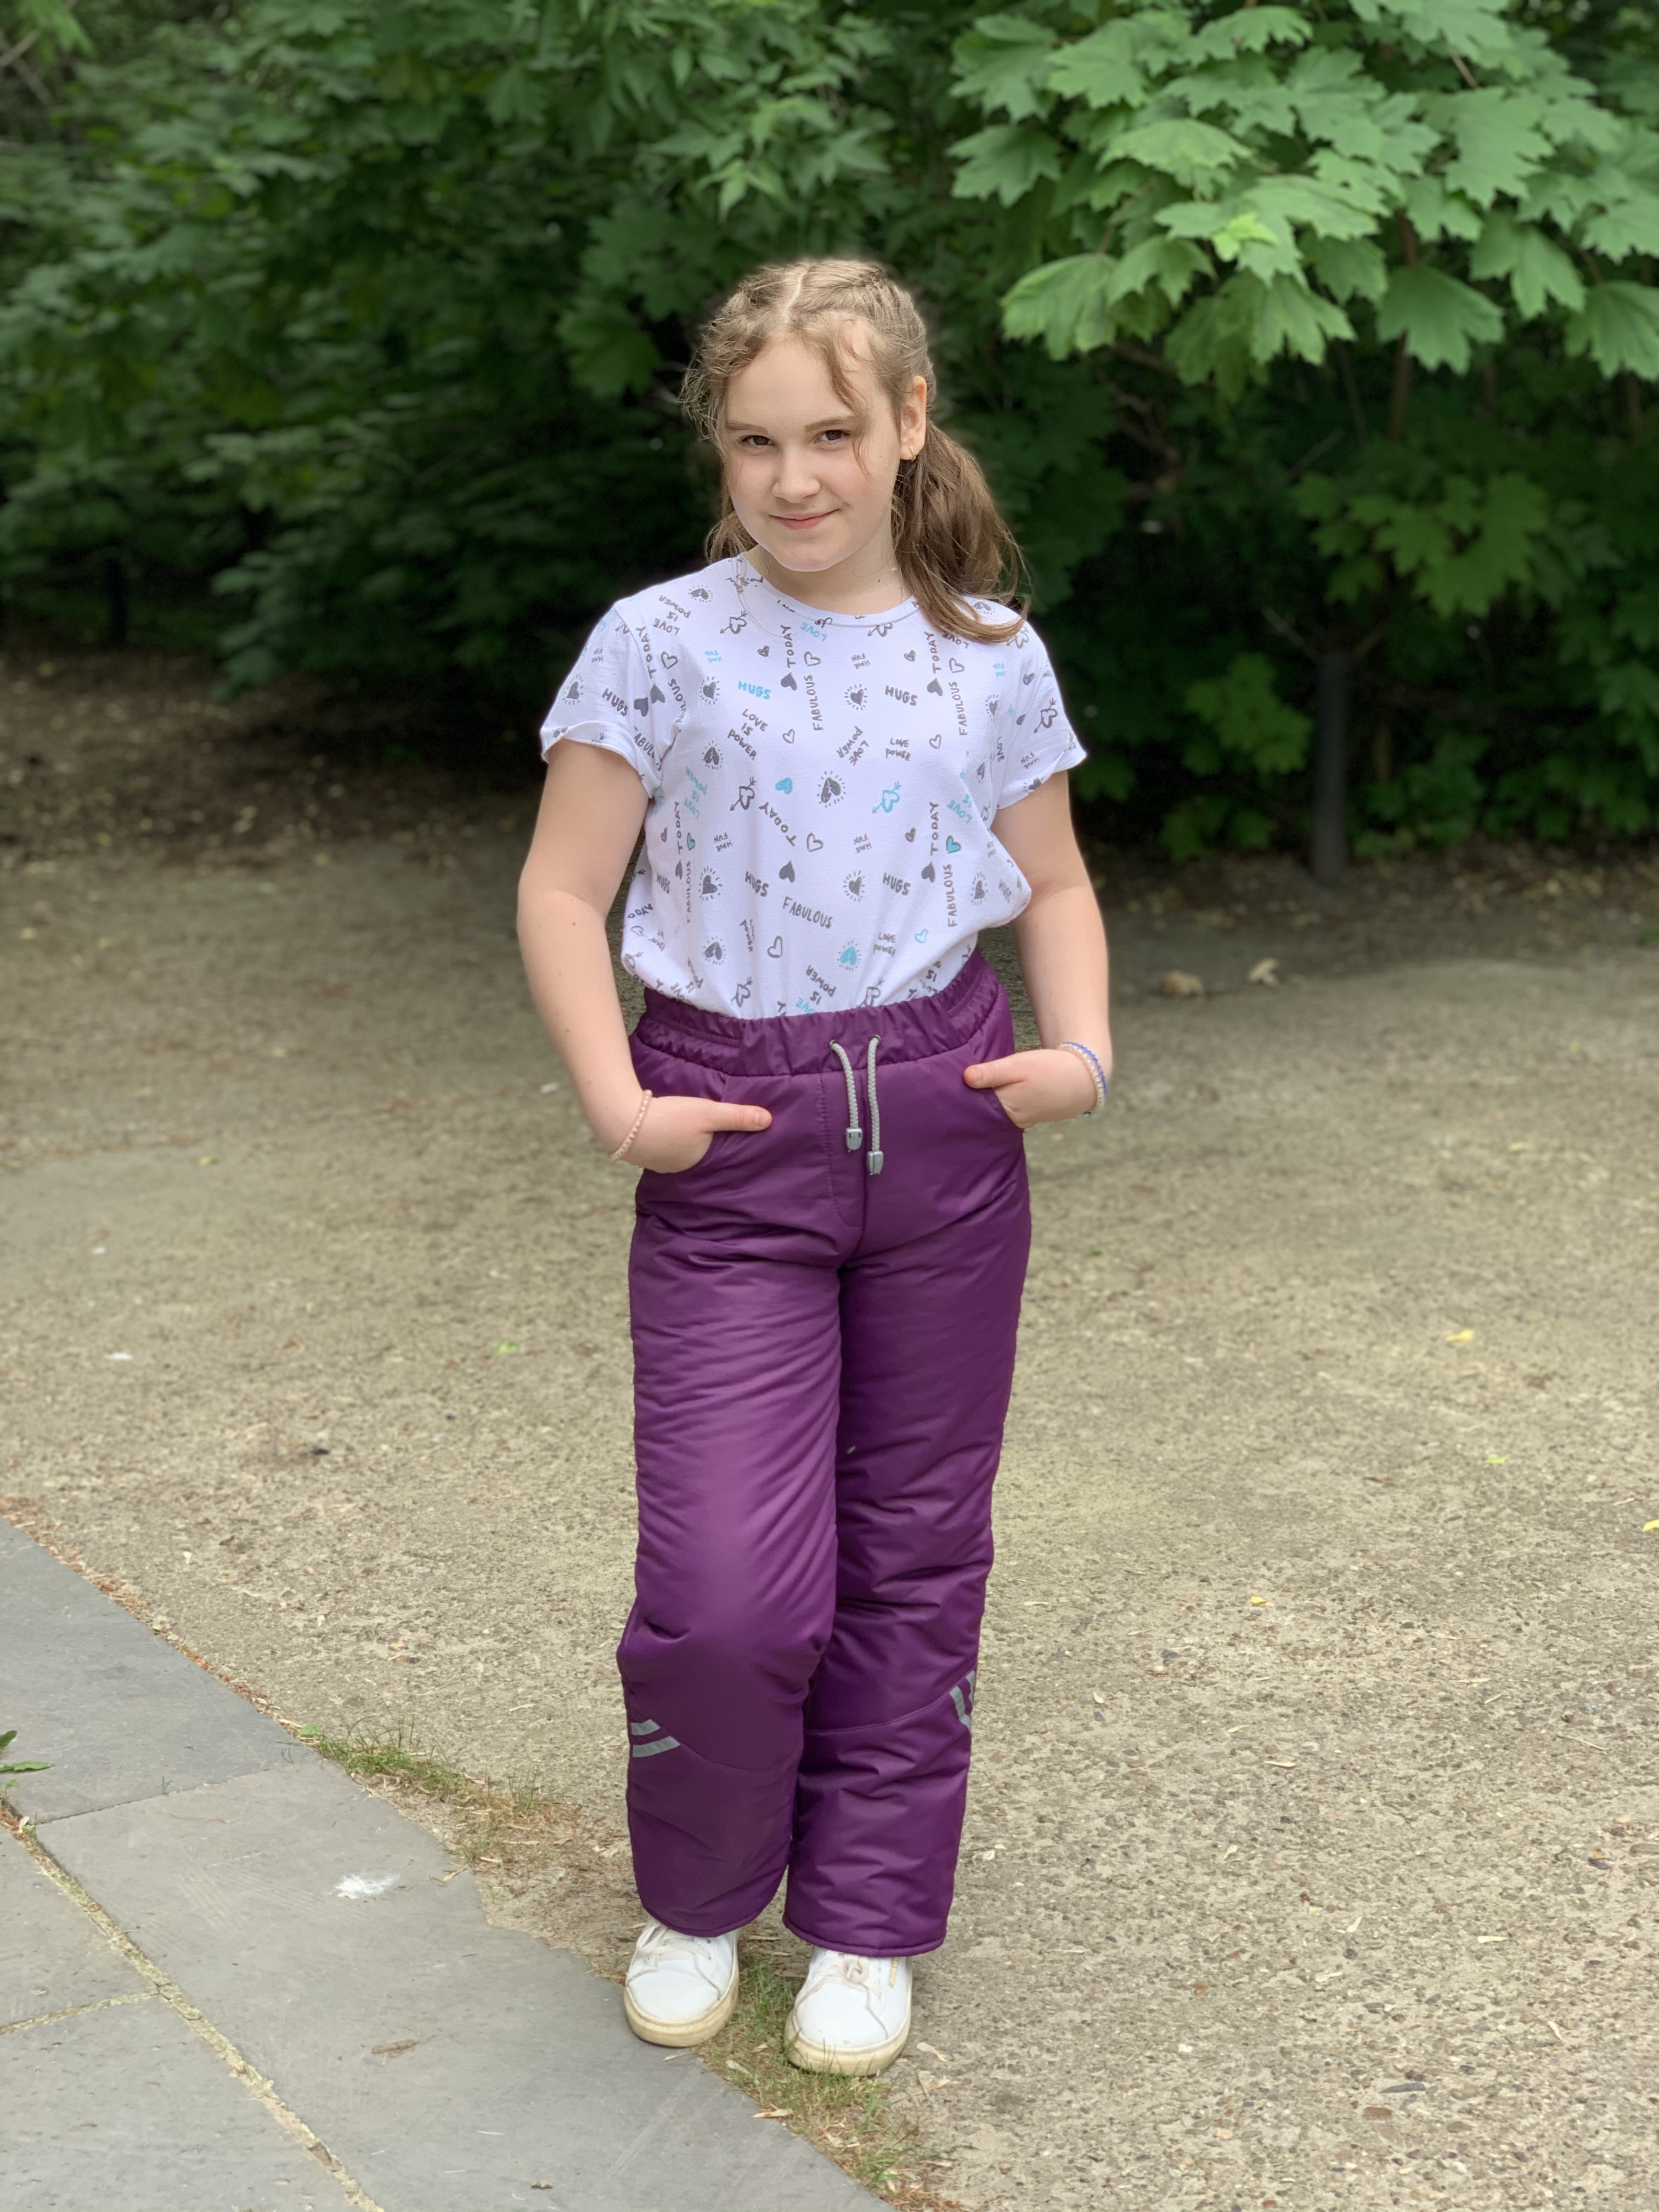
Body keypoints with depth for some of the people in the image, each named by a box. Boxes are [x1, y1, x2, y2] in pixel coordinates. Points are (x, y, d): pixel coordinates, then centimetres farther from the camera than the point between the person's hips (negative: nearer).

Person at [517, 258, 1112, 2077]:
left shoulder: (991, 657, 3)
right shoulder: (660, 646, -4)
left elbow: (1053, 886, 14)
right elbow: (562, 894, -2)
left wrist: (1078, 1047, -3)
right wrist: (614, 1101, -14)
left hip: (944, 1123, 3)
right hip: (732, 1142, -2)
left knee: (913, 1550, 11)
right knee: (730, 1588, -8)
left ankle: (865, 1920, 30)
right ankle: (696, 1894, 22)